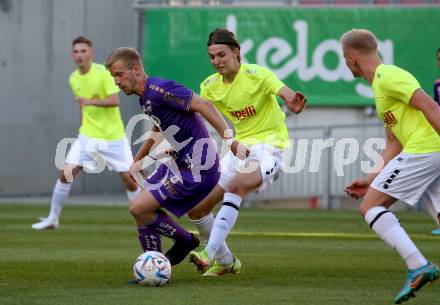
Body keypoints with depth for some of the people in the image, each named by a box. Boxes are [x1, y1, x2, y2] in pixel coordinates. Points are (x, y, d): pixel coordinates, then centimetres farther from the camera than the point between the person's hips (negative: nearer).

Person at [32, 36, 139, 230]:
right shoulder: (73, 79, 5)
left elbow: (114, 101, -23)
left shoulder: (103, 73, -13)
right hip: (88, 135, 4)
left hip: (113, 136, -4)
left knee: (128, 178, -4)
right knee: (66, 173, -7)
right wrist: (84, 126, 15)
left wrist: (91, 101, -35)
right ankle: (52, 219, 5)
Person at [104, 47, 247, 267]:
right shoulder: (145, 97, 12)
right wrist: (139, 159, 37)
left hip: (197, 170, -10)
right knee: (140, 206, 10)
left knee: (139, 207, -12)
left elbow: (203, 105, -24)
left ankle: (186, 241, 8)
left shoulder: (159, 89, -19)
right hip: (179, 163, 10)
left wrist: (229, 139, -29)